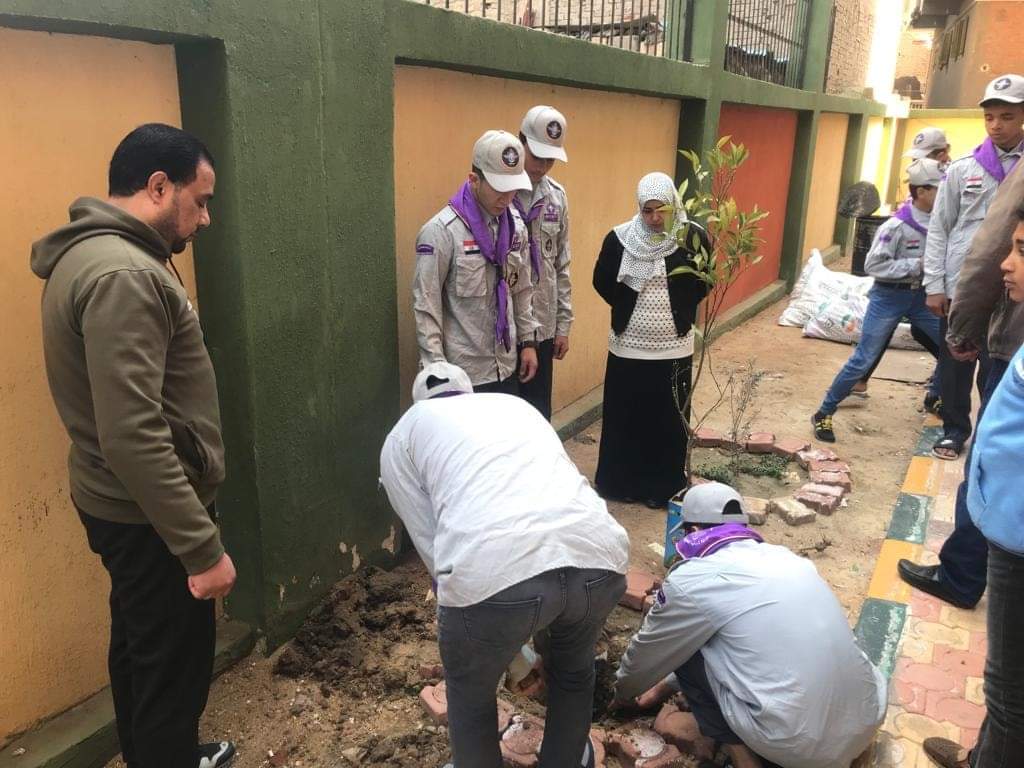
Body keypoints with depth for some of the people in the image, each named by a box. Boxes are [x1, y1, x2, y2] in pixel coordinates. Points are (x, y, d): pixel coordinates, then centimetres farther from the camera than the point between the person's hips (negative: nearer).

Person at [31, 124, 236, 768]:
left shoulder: (94, 255, 9)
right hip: (151, 516, -11)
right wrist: (202, 547, -26)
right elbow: (133, 437, -30)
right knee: (174, 669, 6)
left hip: (126, 506, 11)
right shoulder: (123, 276, -25)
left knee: (140, 651, 25)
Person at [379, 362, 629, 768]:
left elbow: (431, 545, 17)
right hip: (598, 556, 5)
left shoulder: (403, 434, 24)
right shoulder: (517, 405, 35)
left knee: (470, 694, 30)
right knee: (573, 670, 38)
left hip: (491, 574, -4)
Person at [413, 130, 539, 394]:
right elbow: (426, 306, -15)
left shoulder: (515, 225, 4)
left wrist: (528, 340, 11)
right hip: (463, 372, -6)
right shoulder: (442, 231, -16)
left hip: (507, 365, 6)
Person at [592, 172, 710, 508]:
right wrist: (627, 308, 2)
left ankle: (663, 487, 24)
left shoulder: (693, 236, -6)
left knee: (669, 420, 8)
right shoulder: (620, 237, -5)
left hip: (673, 348, 0)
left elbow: (707, 280, 5)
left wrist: (682, 310, -3)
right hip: (627, 345, 1)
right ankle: (621, 481, 27)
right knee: (624, 417, 9)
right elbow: (602, 281, 6)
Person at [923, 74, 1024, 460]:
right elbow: (939, 229, 4)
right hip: (958, 287, 1)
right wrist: (934, 285, -1)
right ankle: (955, 430, 27)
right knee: (955, 366, 10)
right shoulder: (962, 169, 3)